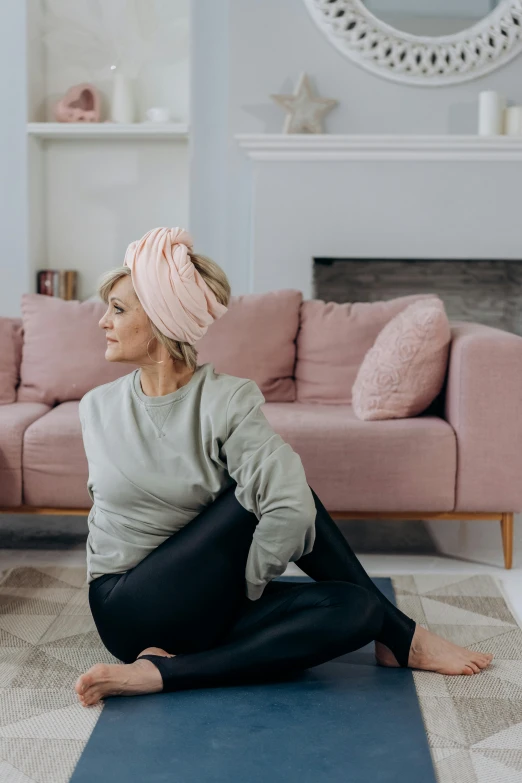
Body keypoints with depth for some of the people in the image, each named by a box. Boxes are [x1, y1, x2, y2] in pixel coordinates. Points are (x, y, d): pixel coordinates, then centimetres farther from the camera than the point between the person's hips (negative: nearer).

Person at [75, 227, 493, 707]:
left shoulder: (226, 400, -12)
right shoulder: (97, 407, 0)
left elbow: (291, 512, -24)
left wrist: (237, 589, -13)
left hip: (199, 610, 0)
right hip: (129, 608, 1)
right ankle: (400, 636, -8)